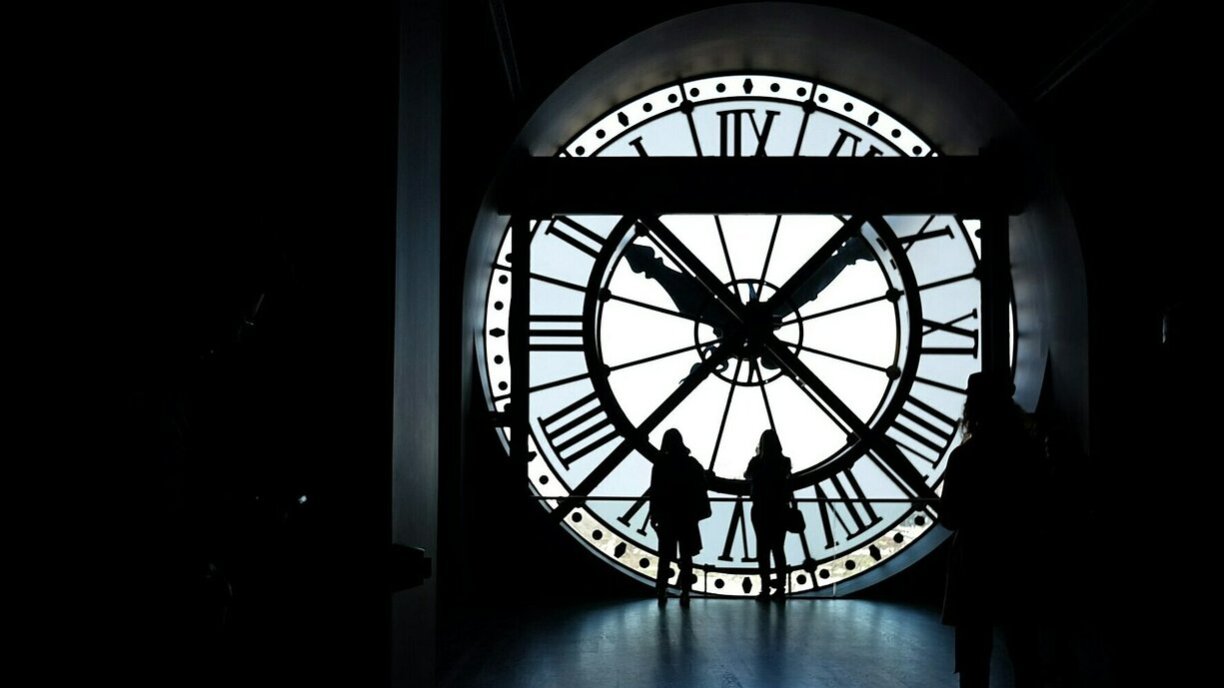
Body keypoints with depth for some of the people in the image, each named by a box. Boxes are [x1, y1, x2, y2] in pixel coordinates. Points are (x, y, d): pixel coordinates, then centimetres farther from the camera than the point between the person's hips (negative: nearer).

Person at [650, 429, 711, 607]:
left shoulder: (660, 464, -5)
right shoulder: (692, 463, 0)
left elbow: (655, 492, -5)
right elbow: (700, 490, -1)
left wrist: (654, 515, 1)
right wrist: (699, 511, 6)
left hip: (667, 516, 0)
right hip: (687, 516, 1)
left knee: (665, 556, 8)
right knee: (686, 556, 5)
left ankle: (661, 592, 3)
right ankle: (685, 593, 0)